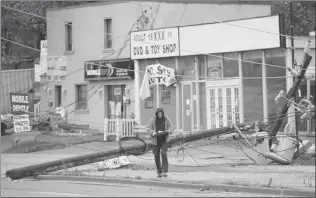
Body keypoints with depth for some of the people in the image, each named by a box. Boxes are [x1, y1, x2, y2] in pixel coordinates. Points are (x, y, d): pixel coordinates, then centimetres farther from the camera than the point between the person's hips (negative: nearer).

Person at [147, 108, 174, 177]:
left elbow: (171, 127, 2)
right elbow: (149, 129, -6)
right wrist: (153, 133, -26)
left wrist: (169, 131, -21)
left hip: (164, 140, -1)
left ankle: (164, 171, -18)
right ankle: (159, 172, 19)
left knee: (163, 153, -18)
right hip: (155, 140, 1)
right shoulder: (152, 120, -3)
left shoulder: (166, 119, 1)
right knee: (156, 156, 3)